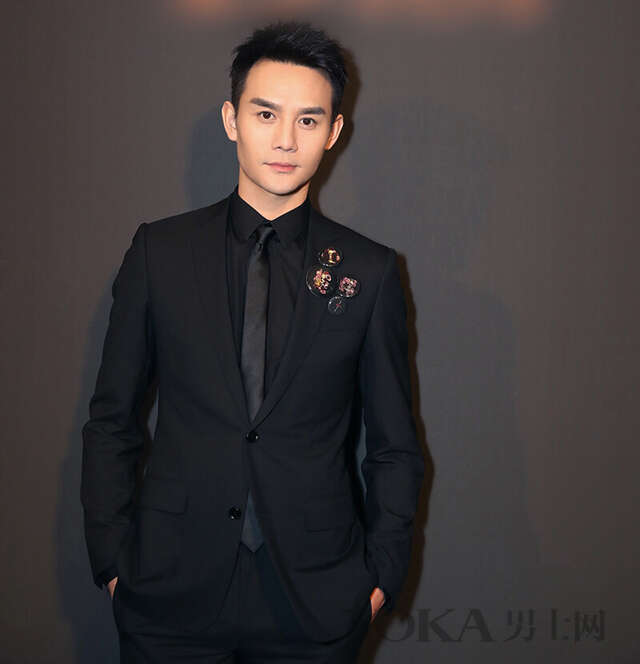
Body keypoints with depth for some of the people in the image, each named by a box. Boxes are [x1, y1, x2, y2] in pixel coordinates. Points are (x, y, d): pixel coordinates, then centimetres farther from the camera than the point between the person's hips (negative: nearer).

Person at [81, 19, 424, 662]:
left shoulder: (369, 271, 0)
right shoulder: (159, 251, 1)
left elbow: (394, 445, 5)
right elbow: (111, 421, 5)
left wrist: (382, 573, 0)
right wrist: (113, 559, 0)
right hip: (172, 592, 1)